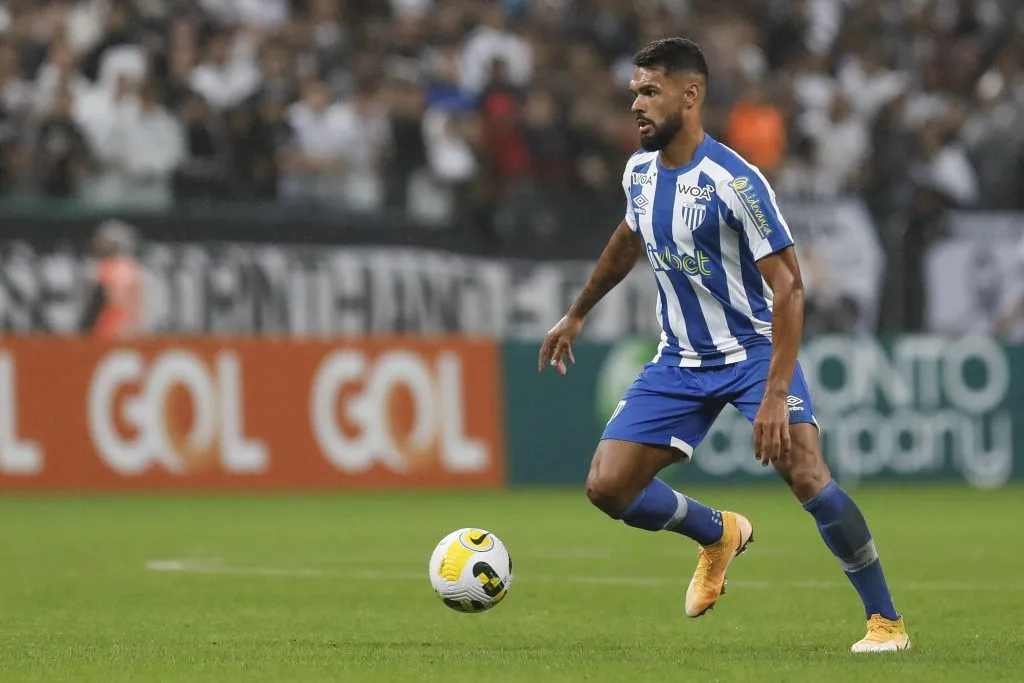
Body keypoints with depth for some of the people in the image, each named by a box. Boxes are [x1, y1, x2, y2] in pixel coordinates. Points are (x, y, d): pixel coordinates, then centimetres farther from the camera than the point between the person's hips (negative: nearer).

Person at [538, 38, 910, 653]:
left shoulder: (734, 182, -22)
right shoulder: (640, 172, 0)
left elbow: (789, 286, -23)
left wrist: (775, 394, -30)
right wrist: (578, 315, 32)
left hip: (754, 349, -7)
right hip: (680, 360, 7)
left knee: (806, 474, -26)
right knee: (607, 487, -4)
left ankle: (887, 621, -13)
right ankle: (720, 535, 25)